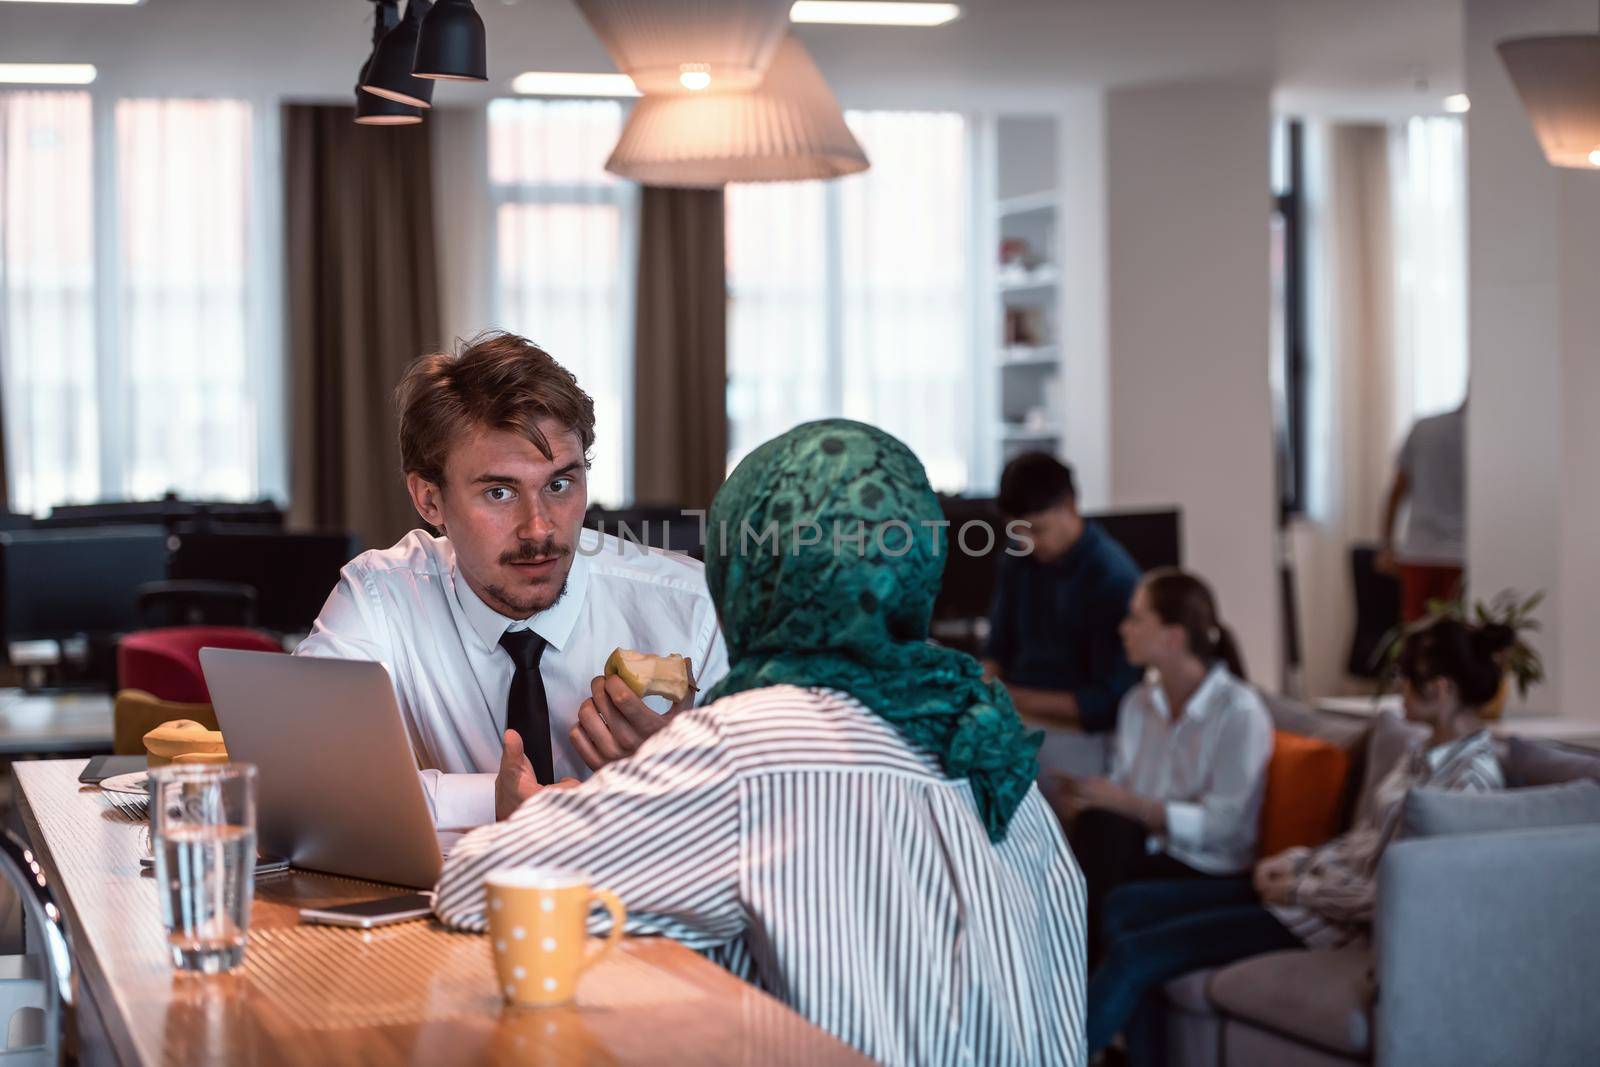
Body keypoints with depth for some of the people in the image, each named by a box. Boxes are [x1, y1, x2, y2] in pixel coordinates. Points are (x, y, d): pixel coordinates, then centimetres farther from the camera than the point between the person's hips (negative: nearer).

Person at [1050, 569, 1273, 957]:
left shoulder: (1240, 711, -10)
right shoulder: (1138, 702, 10)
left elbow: (1219, 826, -16)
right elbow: (1120, 793, 8)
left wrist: (1127, 803, -22)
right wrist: (1081, 802, -14)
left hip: (1208, 874, -5)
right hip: (1145, 852, 5)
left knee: (1101, 828, -29)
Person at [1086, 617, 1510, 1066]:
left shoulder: (1472, 780, -20)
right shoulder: (1429, 755, 9)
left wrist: (1299, 889, -14)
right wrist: (1295, 861, 5)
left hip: (1334, 919, -10)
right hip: (1310, 884, 10)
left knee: (1133, 956, -15)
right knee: (1126, 906, 4)